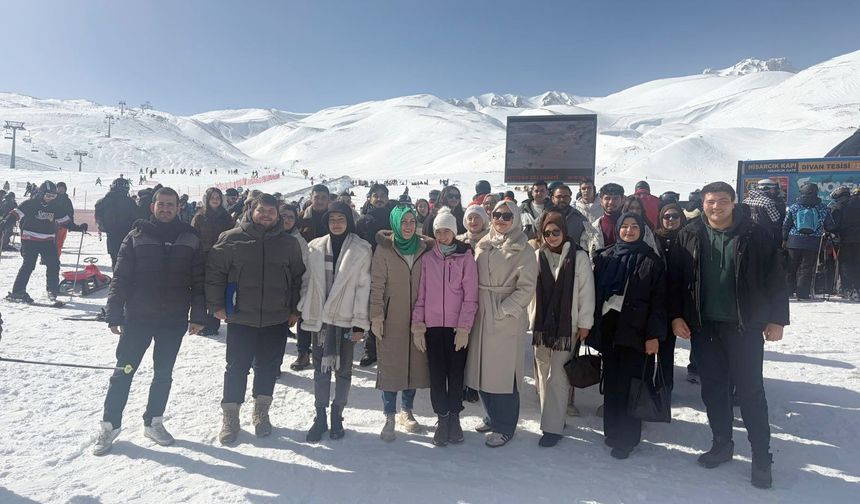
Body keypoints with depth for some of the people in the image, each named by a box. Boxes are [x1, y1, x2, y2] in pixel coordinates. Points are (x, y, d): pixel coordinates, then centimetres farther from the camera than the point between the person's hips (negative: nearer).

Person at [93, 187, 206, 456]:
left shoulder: (190, 239, 3)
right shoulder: (137, 236, 0)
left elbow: (199, 280, 3)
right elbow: (120, 278, -1)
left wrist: (198, 315, -1)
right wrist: (114, 315, -6)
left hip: (174, 320, 1)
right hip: (137, 317, -1)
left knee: (163, 373, 12)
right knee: (124, 371, 5)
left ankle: (153, 422, 28)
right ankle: (109, 425, 21)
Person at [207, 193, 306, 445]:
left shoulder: (289, 243, 4)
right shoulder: (231, 239, -2)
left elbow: (298, 278, 10)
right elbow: (214, 271, 0)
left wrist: (295, 310, 7)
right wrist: (217, 305, -2)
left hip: (277, 319, 2)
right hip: (240, 317, -2)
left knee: (268, 367, 11)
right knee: (237, 367, 5)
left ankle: (261, 412, 29)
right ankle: (230, 416, 21)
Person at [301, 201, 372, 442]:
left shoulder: (362, 250, -5)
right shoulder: (315, 247, 3)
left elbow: (364, 287, -7)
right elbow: (307, 281, 9)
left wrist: (360, 322, -10)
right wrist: (304, 309, 3)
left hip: (346, 318, -2)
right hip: (319, 317, 2)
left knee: (343, 369, 10)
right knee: (321, 368, 10)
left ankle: (337, 416, 25)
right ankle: (320, 417, 22)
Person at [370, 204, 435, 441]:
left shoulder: (425, 248, 4)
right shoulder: (384, 249, -3)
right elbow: (376, 285, -5)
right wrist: (376, 315, -11)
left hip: (417, 318, 3)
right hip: (392, 317, -3)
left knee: (415, 363, 10)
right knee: (390, 365, 0)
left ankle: (406, 411, 29)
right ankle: (390, 418, 12)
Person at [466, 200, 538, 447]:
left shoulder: (523, 250, -5)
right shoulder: (483, 246, 11)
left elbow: (526, 287, -11)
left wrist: (502, 310, -16)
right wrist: (474, 309, 5)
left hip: (507, 318, -5)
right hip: (481, 316, 5)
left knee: (504, 371, 0)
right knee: (482, 369, 11)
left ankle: (504, 427, 15)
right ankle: (493, 417, 30)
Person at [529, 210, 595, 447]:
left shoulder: (578, 257, -4)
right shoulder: (537, 256, 3)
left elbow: (586, 291, -3)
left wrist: (585, 323, -4)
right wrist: (531, 317, 5)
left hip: (566, 324, -4)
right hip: (541, 323, 4)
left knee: (557, 376, -5)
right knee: (543, 373, 11)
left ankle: (552, 427, 4)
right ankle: (553, 417, 28)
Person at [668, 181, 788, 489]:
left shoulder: (755, 236, -4)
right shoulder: (689, 236, 1)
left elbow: (775, 279, -1)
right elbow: (675, 279, 3)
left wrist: (777, 319, -3)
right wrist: (676, 315, -2)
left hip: (745, 326, -2)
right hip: (703, 326, 3)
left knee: (750, 390, 3)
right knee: (713, 388, 12)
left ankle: (761, 457, 16)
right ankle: (722, 444, 29)